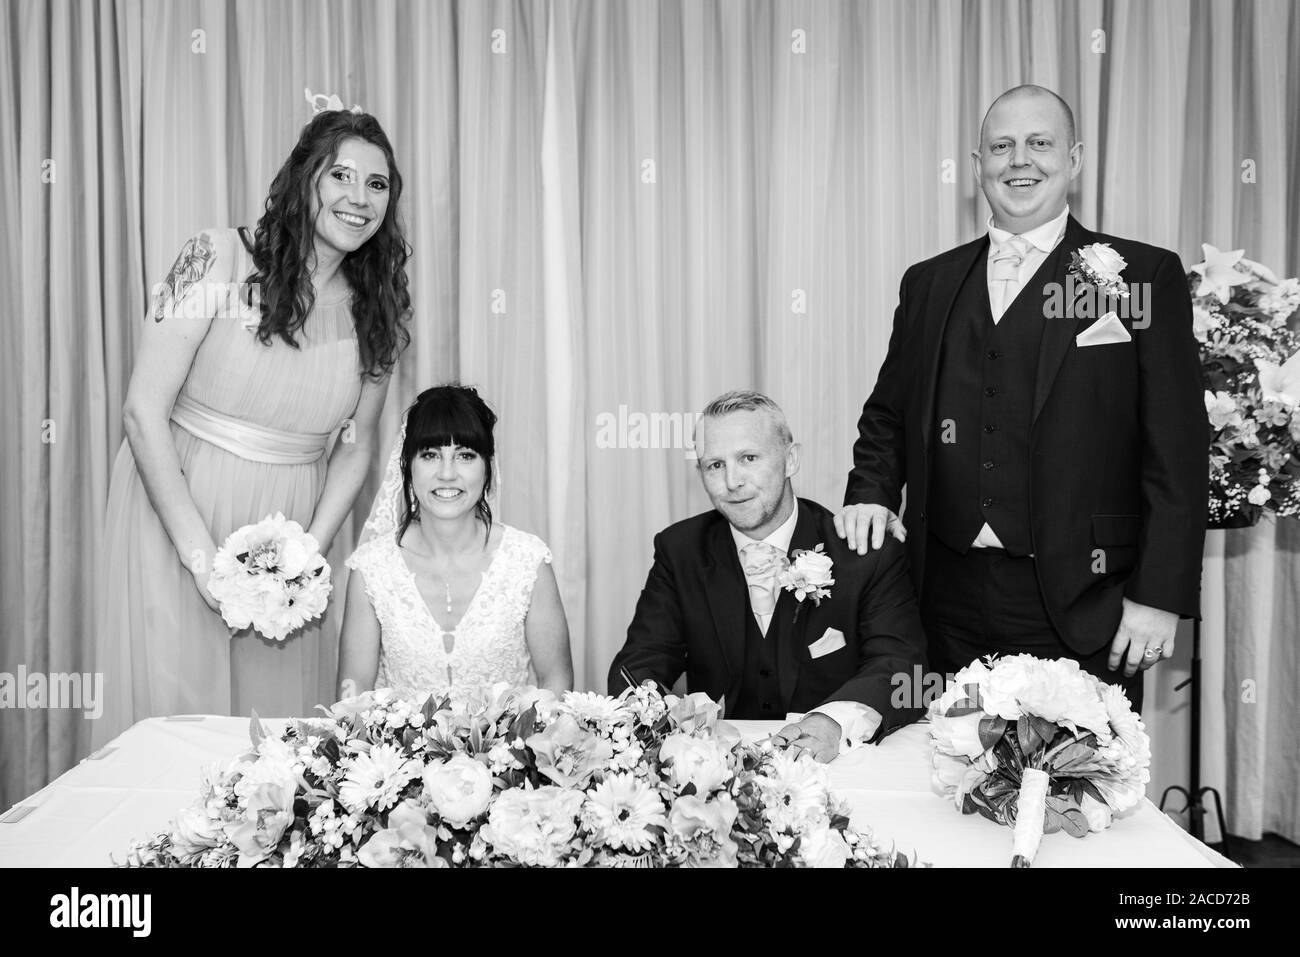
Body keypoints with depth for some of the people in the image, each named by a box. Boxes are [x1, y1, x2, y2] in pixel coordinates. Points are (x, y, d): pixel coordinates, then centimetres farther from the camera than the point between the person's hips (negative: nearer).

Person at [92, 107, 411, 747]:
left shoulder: (376, 312, 0)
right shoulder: (218, 261, -12)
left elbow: (355, 446, 7)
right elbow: (144, 411, -14)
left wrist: (312, 552, -6)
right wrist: (202, 555, -17)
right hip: (174, 504, -3)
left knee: (279, 710, 9)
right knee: (173, 703, 3)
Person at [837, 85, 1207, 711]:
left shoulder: (1145, 276, 0)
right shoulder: (929, 283, 12)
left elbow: (1177, 449, -4)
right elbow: (888, 412, 19)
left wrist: (1159, 595, -9)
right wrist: (871, 491, 0)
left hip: (1080, 611, -3)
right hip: (950, 603, 3)